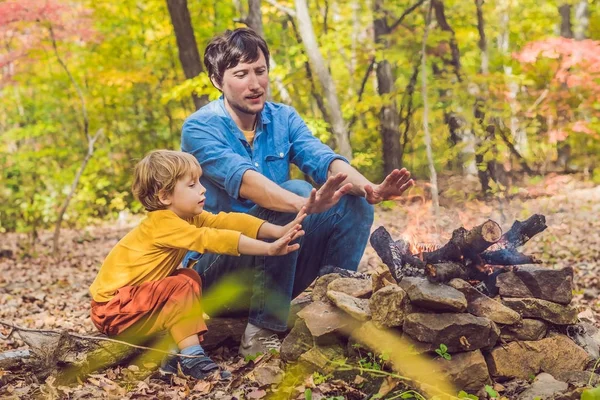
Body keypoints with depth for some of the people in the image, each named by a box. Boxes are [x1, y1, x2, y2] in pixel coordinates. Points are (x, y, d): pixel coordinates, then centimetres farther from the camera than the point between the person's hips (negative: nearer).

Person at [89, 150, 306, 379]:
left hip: (134, 299, 9)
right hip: (113, 310, -9)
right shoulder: (163, 224, -24)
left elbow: (226, 221, -8)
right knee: (183, 285, -20)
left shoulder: (189, 217, 1)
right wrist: (269, 249, -38)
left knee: (190, 278, 5)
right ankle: (191, 357, -18)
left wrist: (278, 231, -20)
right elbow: (212, 239, -34)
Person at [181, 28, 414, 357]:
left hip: (275, 257, 6)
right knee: (294, 191, -29)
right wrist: (305, 204, -51)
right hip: (213, 267, -6)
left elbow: (324, 160, -14)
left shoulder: (283, 118, 3)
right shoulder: (200, 128, -14)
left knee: (354, 205, -11)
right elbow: (243, 181, -32)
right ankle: (262, 331, -24)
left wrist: (370, 190, -35)